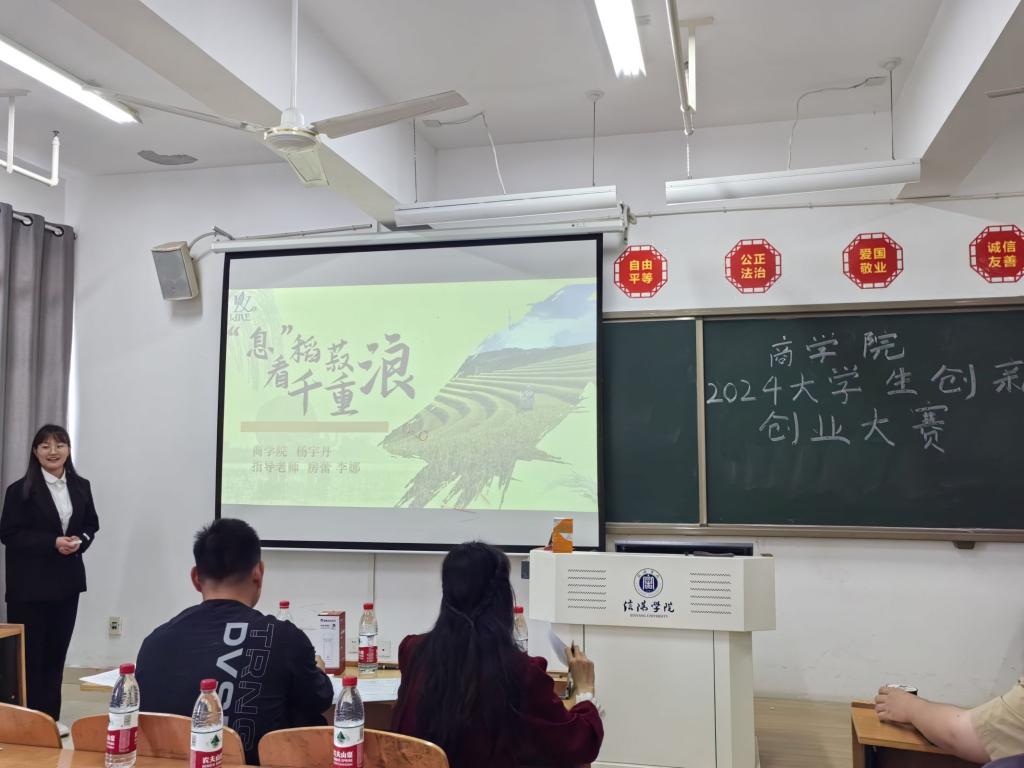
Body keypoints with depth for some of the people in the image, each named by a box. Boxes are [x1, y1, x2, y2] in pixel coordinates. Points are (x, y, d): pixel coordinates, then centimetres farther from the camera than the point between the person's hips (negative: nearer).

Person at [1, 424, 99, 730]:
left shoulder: (81, 486, 5)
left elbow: (91, 524, 12)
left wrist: (80, 541, -10)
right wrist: (53, 542, -20)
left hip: (67, 581, 4)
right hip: (30, 584, -4)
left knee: (56, 651, 11)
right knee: (28, 653, 2)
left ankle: (50, 716, 22)